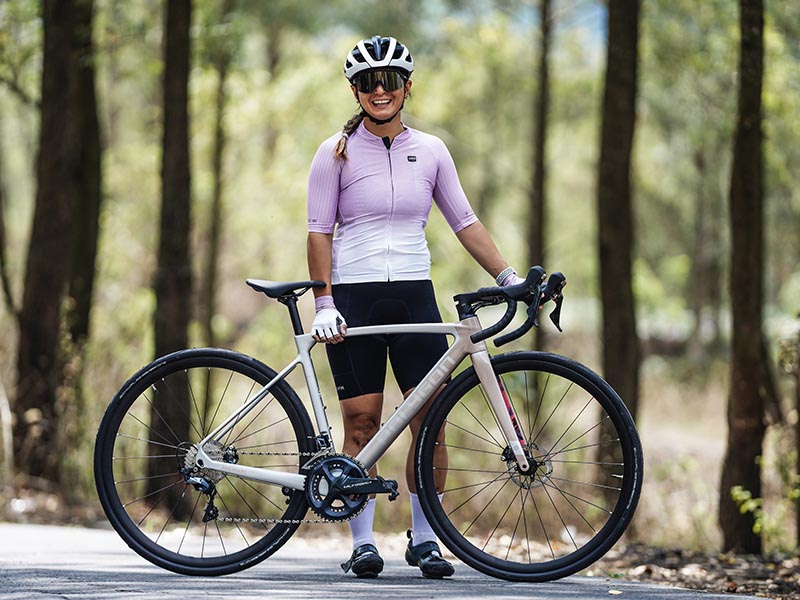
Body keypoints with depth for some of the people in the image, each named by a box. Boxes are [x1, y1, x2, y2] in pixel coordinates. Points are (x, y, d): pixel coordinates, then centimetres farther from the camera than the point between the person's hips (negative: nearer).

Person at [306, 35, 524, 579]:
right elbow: (319, 232, 0)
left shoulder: (430, 151, 8)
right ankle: (362, 542, 4)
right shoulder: (337, 152, 1)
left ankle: (424, 539, 5)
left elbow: (465, 222, 11)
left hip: (414, 294, 2)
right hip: (354, 298, -2)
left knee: (431, 417, -5)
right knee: (362, 421, -3)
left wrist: (509, 278, 2)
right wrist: (324, 304, -9)